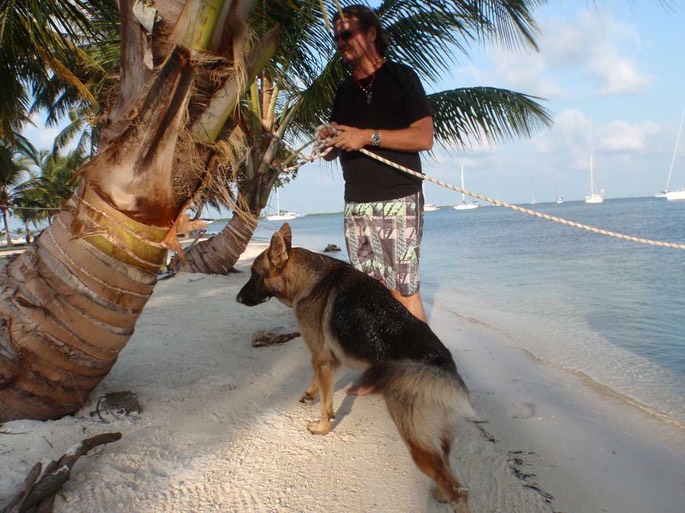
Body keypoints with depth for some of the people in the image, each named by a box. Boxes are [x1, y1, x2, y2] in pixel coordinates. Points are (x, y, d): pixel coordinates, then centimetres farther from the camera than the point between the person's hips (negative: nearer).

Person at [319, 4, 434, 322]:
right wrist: (328, 140, -3)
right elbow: (331, 152, 21)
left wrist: (369, 136, -17)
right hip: (355, 204, 6)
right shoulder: (345, 91, 19)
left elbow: (425, 137, -9)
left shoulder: (399, 76, 1)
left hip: (398, 201, -6)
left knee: (403, 288, -9)